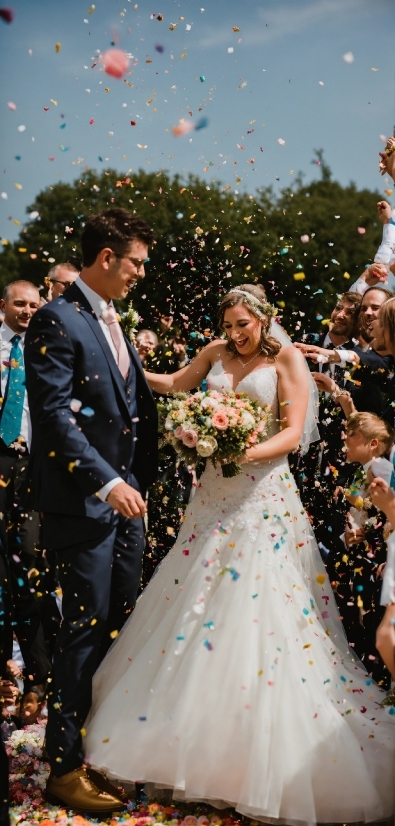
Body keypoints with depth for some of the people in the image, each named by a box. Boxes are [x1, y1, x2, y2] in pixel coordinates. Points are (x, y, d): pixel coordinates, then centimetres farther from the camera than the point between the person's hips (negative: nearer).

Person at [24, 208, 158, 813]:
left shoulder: (112, 322, 16)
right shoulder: (58, 320, -12)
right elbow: (53, 413, -19)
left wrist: (139, 481, 11)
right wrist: (106, 482, -22)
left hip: (125, 494, 9)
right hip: (82, 500, -8)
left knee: (122, 624, 13)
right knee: (88, 628, -4)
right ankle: (66, 766, 6)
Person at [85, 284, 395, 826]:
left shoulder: (287, 359, -3)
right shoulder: (217, 353, 11)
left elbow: (293, 431, -9)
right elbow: (174, 384, 25)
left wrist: (250, 452, -25)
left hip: (263, 497, -5)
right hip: (216, 492, 5)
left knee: (257, 613, -8)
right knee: (193, 605, 6)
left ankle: (258, 759, 2)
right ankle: (186, 733, 19)